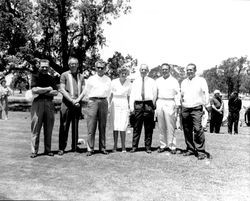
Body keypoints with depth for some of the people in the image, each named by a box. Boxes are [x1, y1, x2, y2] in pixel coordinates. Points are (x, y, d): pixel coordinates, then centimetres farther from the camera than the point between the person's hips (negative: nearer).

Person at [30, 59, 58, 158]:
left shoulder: (51, 78, 16)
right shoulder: (35, 76, 5)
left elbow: (55, 92, 5)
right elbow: (34, 90, -10)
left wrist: (42, 91, -6)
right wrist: (48, 88, -1)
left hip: (49, 103, 3)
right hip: (38, 103, -3)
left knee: (48, 129, 5)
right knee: (35, 128, -3)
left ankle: (48, 150, 13)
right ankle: (34, 151, 3)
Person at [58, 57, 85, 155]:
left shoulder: (81, 76, 15)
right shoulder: (64, 75, 6)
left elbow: (84, 91, 9)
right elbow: (62, 90, -3)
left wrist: (77, 100, -9)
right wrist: (72, 100, -12)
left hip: (77, 103, 3)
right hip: (66, 103, -3)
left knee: (75, 126, 6)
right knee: (64, 126, -3)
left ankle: (74, 146, 14)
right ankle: (62, 148, 2)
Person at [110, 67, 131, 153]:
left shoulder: (129, 83, 5)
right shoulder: (114, 82, 1)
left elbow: (128, 96, 10)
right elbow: (110, 95, 5)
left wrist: (129, 106, 5)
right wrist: (109, 105, 0)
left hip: (124, 105, 0)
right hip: (115, 104, 0)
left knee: (123, 127, -6)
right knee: (115, 126, 0)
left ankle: (123, 147, 3)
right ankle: (115, 146, 9)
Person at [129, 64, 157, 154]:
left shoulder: (152, 81, 12)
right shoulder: (135, 81, 13)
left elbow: (155, 94, 10)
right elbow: (132, 94, 8)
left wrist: (153, 105, 2)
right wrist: (131, 106, -1)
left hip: (148, 104, 0)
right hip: (138, 104, 0)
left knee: (149, 127, 3)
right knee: (137, 127, -1)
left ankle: (148, 147, 10)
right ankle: (134, 147, 5)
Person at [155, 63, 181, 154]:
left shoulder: (174, 81, 5)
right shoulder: (158, 80, 16)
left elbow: (177, 94, 2)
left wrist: (177, 106, -6)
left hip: (170, 103, -3)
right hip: (159, 103, 4)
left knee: (170, 126, -5)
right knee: (161, 126, 5)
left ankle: (172, 146, 1)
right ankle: (163, 145, 12)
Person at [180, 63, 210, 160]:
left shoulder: (201, 80, 5)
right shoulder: (183, 82, 19)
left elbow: (206, 94, -2)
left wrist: (207, 105, -11)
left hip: (196, 108, -5)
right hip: (185, 109, 5)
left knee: (197, 129, -15)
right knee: (187, 130, 5)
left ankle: (201, 151, -8)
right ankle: (190, 149, 18)